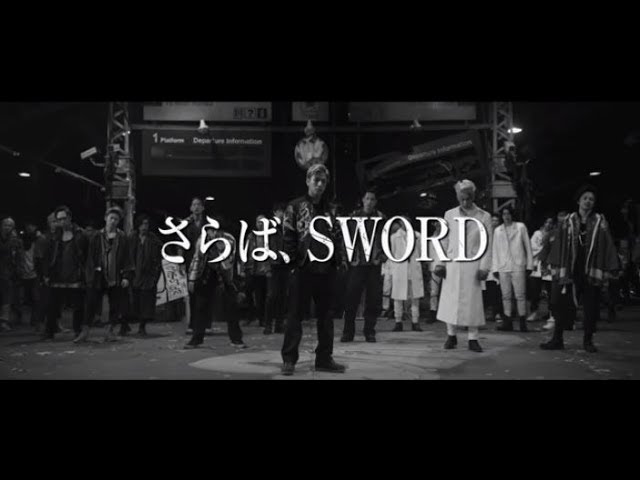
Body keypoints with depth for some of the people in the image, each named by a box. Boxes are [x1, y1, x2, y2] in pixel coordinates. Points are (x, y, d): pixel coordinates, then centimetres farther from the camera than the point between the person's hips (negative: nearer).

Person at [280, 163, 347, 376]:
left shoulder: (329, 209, 15)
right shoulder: (295, 207, 2)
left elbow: (337, 237, 15)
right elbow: (288, 237, -5)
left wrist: (340, 259, 3)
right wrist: (292, 260, -13)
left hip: (324, 269, 5)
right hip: (302, 268, -4)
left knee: (325, 315, 9)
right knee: (295, 314, 1)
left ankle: (324, 358, 17)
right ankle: (289, 359, 6)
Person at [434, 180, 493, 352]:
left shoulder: (484, 217, 2)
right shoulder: (449, 215, 7)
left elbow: (487, 244, 1)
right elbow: (444, 241, 8)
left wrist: (484, 267, -7)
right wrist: (440, 263, 2)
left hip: (472, 265, -1)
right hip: (452, 264, 2)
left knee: (473, 301, 1)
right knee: (450, 299, 3)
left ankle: (473, 339, 9)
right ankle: (451, 336, 15)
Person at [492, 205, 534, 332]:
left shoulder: (521, 227, 6)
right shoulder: (497, 230, 12)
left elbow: (528, 246, 6)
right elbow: (495, 250, 13)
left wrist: (529, 264, 0)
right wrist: (495, 267, 6)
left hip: (518, 266, -3)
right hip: (503, 267, 3)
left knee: (520, 295, -4)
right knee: (506, 296, 4)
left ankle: (523, 323, 1)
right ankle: (508, 322, 8)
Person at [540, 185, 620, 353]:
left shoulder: (600, 222, 3)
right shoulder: (568, 221, 5)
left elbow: (607, 245, 1)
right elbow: (560, 244, 6)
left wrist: (608, 269, -5)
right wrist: (555, 265, 2)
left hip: (591, 271, 0)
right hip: (569, 271, 0)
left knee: (591, 307, 5)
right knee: (562, 304, 1)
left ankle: (588, 340, 19)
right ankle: (557, 339, 9)